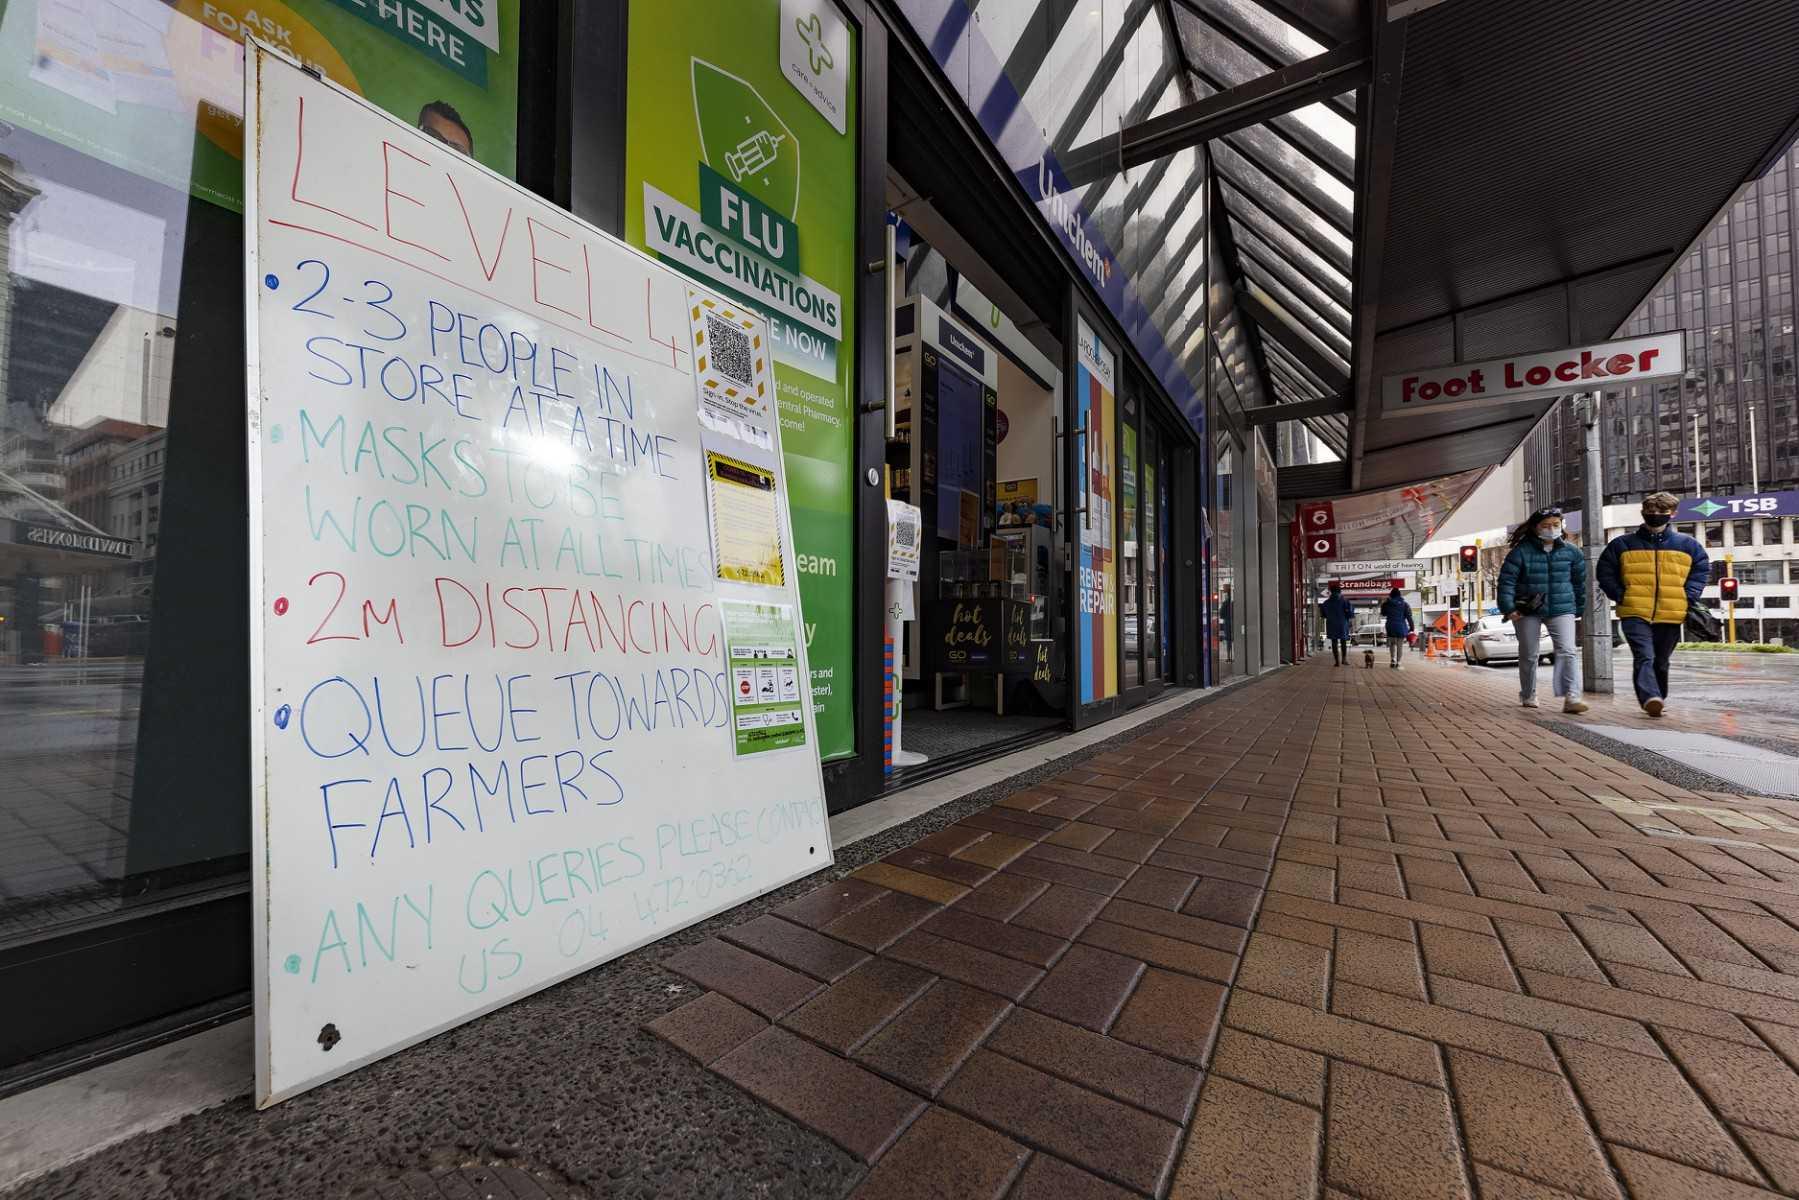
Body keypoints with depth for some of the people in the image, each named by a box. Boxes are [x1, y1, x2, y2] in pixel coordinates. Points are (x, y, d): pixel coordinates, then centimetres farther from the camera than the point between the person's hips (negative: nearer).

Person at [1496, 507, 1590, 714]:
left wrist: (1579, 609, 20)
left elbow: (1579, 582, 16)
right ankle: (1528, 695, 25)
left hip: (1561, 610, 2)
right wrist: (1508, 609, -16)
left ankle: (1571, 697, -16)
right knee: (1528, 656, 9)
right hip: (1528, 612, -2)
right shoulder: (1521, 552, -8)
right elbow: (1506, 581, -9)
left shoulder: (1571, 552, 5)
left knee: (1567, 652, -13)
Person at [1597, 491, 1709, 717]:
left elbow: (1702, 569, 16)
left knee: (1661, 661, 15)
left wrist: (1688, 597, 3)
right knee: (1644, 657, -17)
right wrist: (1620, 596, -3)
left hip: (1671, 615, 3)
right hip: (1635, 614, -3)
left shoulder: (1687, 545, 9)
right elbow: (1604, 572, 7)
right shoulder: (1623, 544, 2)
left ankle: (1659, 698, 30)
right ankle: (1650, 698, -27)